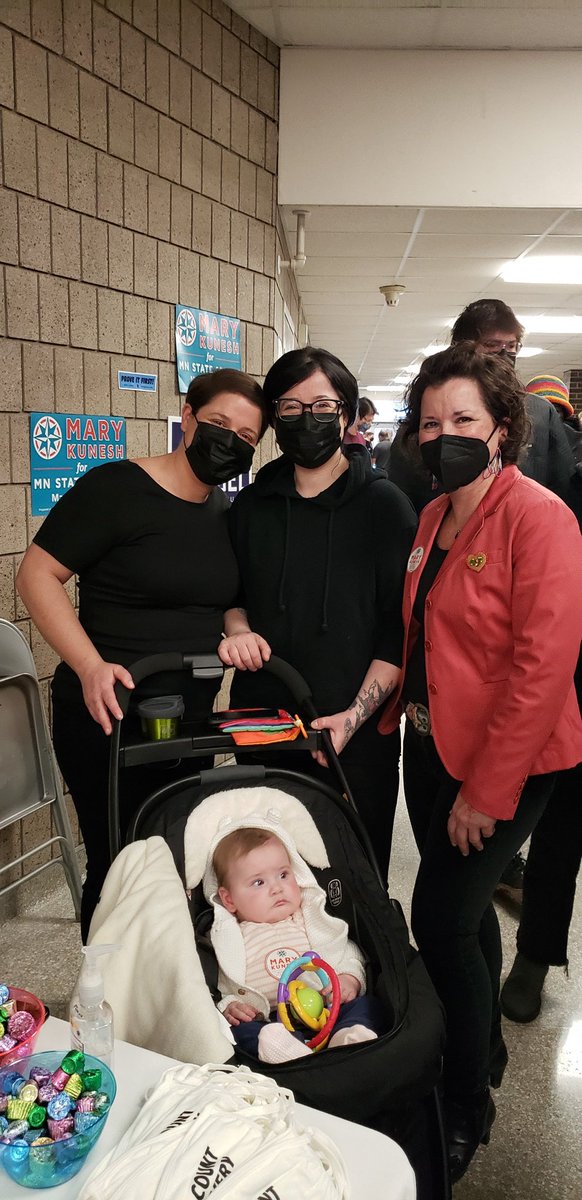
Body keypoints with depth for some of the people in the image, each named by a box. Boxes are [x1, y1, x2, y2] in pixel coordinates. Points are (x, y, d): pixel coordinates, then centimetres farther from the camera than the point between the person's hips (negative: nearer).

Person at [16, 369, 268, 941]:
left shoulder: (226, 512, 7)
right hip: (108, 717, -7)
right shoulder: (116, 487, -14)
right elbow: (36, 575, -15)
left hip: (191, 721, 7)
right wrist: (91, 667, -26)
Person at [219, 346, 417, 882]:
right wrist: (237, 628, -2)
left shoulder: (385, 505, -4)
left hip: (356, 736, -3)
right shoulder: (252, 505, 8)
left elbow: (402, 627, -8)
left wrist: (356, 714, -17)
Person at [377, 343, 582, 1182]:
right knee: (464, 907, 19)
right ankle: (482, 1047, 43)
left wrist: (487, 791, -19)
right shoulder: (433, 517, 7)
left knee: (440, 918, -3)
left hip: (504, 763, -7)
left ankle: (466, 1107, 21)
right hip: (431, 745, 7)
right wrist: (394, 710, 6)